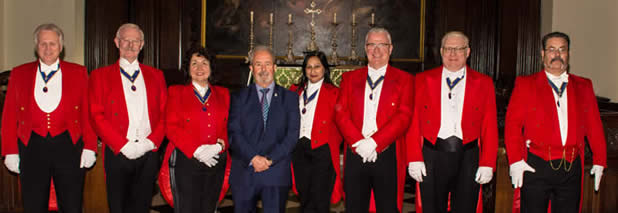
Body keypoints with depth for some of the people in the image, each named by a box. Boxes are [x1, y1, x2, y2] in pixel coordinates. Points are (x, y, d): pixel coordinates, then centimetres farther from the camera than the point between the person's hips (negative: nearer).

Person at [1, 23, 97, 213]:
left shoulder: (78, 73, 6)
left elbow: (88, 113, 2)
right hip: (32, 147, 1)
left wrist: (89, 148, -5)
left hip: (69, 146, -1)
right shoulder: (19, 74, 9)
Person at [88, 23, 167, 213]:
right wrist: (123, 145, -13)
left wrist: (151, 142, -8)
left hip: (148, 153, 2)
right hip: (117, 153, -2)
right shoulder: (100, 75, 5)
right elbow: (97, 116, -4)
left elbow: (164, 114, 8)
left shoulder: (155, 75, 13)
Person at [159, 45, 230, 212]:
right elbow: (171, 127, -3)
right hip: (185, 161, -3)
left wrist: (219, 145, -12)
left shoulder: (223, 94, 15)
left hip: (215, 161, 3)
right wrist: (197, 150, -14)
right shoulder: (176, 92, 6)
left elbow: (229, 126, 9)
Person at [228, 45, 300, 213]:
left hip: (277, 173, 0)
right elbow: (234, 133, 0)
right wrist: (253, 158, -14)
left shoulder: (289, 98, 9)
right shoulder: (239, 97, 9)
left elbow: (292, 134, 0)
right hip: (244, 173, 1)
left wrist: (270, 159, -11)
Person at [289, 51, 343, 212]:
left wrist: (333, 143, -7)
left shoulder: (333, 93, 3)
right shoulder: (295, 91, 15)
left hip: (322, 150, -4)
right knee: (304, 197, 8)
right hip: (299, 149, 4)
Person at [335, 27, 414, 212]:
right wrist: (358, 142, -11)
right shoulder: (350, 78, 14)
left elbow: (403, 116, -5)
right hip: (355, 154, 2)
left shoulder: (404, 79, 6)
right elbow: (341, 113, 4)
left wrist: (374, 142, -15)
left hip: (388, 155, -2)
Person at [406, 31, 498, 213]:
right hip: (431, 157, 0)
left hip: (468, 158, 0)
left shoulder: (484, 83, 6)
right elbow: (414, 122, 2)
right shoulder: (423, 80, 6)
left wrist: (487, 164, -5)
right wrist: (414, 158, -6)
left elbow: (490, 127, 3)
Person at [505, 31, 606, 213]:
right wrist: (516, 160, -12)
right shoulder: (525, 84, 3)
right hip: (535, 167, -2)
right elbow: (512, 124, -3)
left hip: (572, 169, 3)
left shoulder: (584, 86, 13)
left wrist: (599, 161, 5)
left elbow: (594, 126, 12)